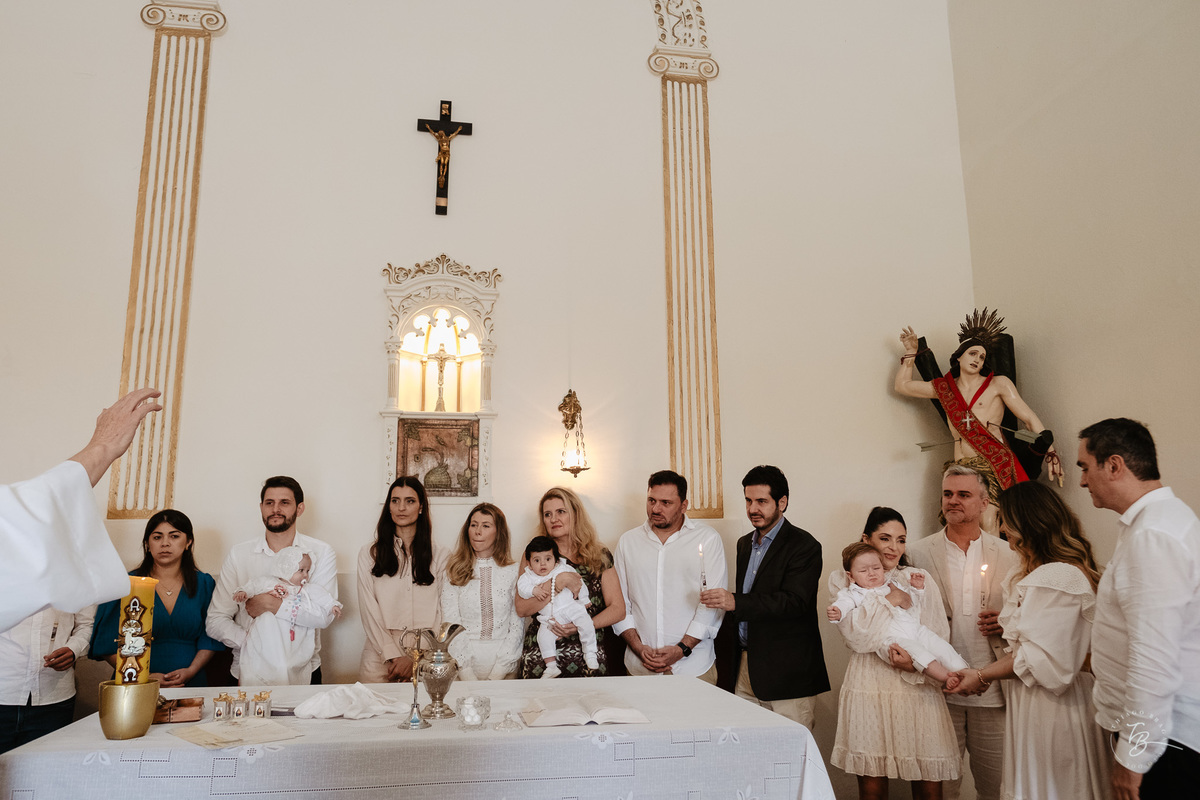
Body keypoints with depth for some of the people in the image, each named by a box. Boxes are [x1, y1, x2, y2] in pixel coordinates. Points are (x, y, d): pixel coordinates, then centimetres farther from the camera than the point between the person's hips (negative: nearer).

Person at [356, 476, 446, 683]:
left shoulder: (438, 556, 8)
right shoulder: (369, 554, 7)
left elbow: (440, 612, 2)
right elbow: (369, 610, 0)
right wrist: (393, 656, -9)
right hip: (380, 655, 0)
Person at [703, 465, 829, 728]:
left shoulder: (804, 546, -9)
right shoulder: (745, 544, 15)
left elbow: (794, 601, -22)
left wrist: (735, 602, -31)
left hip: (787, 674, -6)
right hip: (746, 668, 7)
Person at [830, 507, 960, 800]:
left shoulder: (919, 579, 9)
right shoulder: (843, 581, 7)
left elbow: (940, 636, 5)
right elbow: (853, 633, -6)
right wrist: (893, 597, -10)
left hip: (916, 687, 1)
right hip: (867, 687, -1)